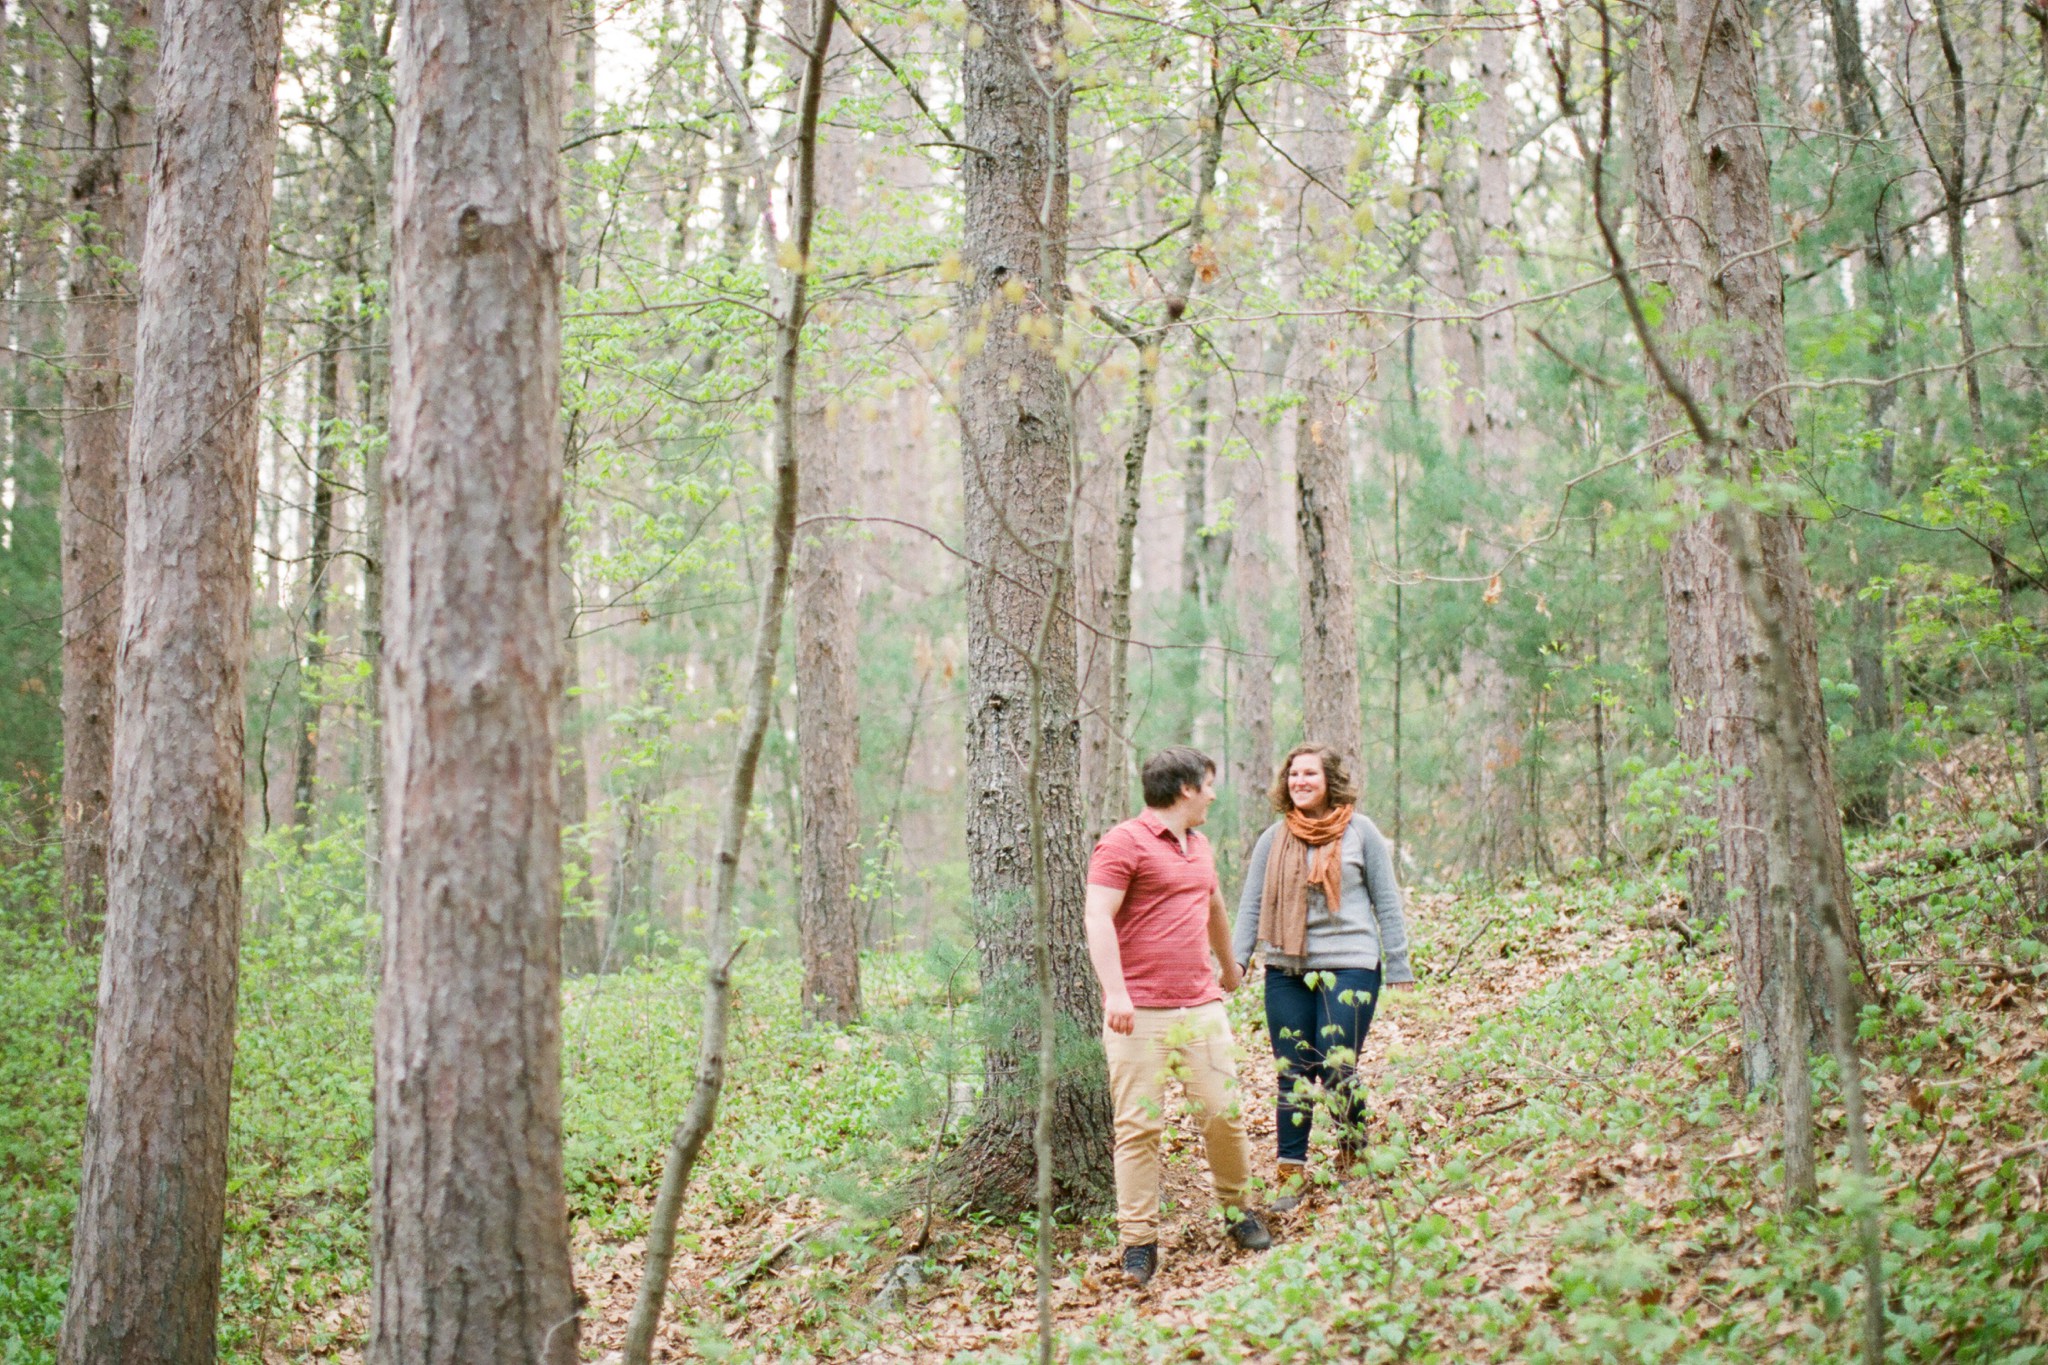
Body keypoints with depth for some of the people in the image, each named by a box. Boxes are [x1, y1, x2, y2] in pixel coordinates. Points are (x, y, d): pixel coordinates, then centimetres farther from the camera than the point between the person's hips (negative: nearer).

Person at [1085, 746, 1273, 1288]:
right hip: (1141, 1013, -6)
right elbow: (1098, 918, -14)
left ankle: (1237, 1210, 24)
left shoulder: (1199, 845, 19)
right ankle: (1138, 1242, 1)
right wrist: (1115, 992, -24)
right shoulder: (1125, 842, -6)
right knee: (1139, 1126, -4)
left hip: (1202, 1007, 7)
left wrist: (1229, 966, 50)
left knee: (1224, 1113, 5)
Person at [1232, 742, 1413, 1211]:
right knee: (1293, 1074, 4)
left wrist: (1399, 968, 3)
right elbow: (1251, 904, 10)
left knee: (1337, 1071, -6)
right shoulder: (1275, 838, 8)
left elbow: (1386, 902, 6)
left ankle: (1355, 1158, 18)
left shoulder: (1360, 832, 2)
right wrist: (1236, 959, -2)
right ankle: (1290, 1173, 10)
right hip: (1286, 970, 3)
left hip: (1349, 965, -3)